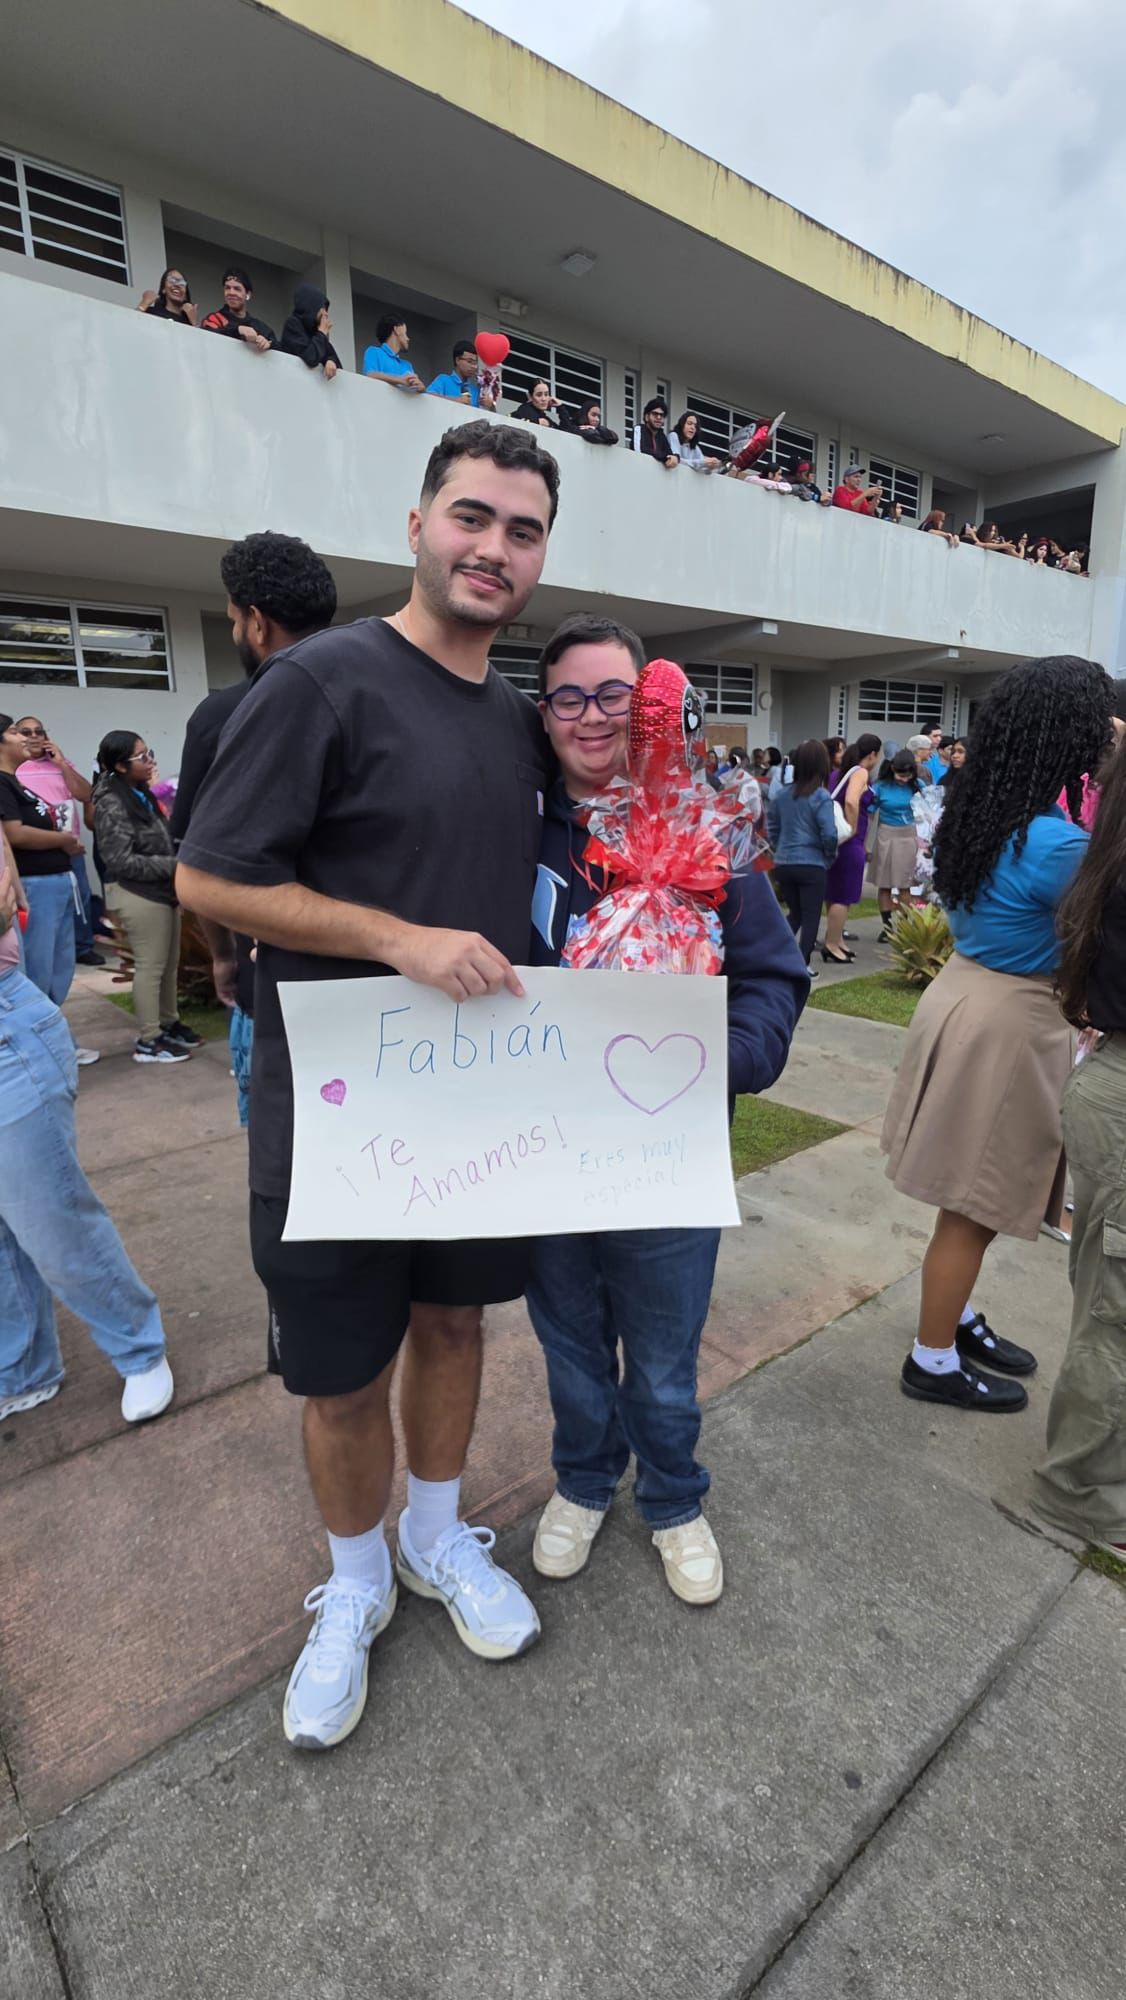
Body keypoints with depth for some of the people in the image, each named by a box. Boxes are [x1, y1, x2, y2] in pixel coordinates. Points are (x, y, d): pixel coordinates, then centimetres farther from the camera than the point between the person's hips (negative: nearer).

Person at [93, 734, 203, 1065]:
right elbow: (122, 861, -20)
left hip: (161, 888, 9)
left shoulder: (142, 794, 11)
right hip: (137, 894, -8)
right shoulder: (111, 804, -15)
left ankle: (169, 1023, 29)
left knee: (170, 963, 15)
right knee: (150, 966, -3)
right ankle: (148, 1040, 7)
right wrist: (174, 865, -18)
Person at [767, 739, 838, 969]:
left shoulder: (780, 794, 3)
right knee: (811, 917, 7)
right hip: (811, 865, -5)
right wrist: (831, 855, 3)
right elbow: (829, 835, -16)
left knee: (795, 914, 21)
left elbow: (772, 828, 11)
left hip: (783, 864, 5)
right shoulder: (821, 797, -12)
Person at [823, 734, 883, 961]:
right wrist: (853, 831, -18)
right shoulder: (861, 773, -11)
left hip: (838, 840, 9)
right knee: (844, 896, -2)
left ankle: (836, 939, 27)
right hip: (849, 843, -9)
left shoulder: (845, 770, 15)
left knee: (835, 894, 16)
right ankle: (832, 945, 3)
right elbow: (851, 802, -28)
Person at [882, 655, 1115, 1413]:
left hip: (971, 995, 9)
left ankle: (955, 1320, 43)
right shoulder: (1055, 843, -24)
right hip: (1008, 1022, -9)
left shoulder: (978, 814, 3)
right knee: (975, 1207, 8)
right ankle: (933, 1362, 27)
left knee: (974, 1197, 23)